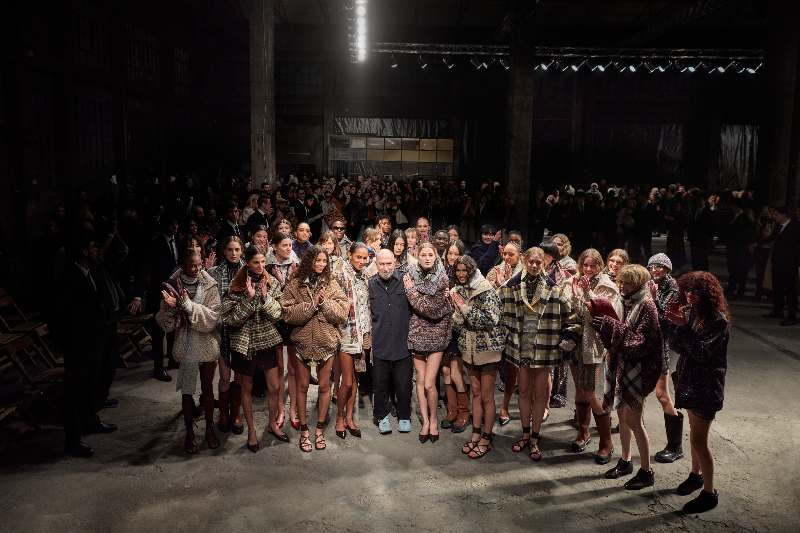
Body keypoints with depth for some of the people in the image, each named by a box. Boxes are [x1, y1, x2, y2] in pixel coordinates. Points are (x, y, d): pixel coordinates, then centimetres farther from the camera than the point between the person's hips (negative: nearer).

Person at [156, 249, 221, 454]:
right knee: (186, 391, 10)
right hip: (185, 346, 1)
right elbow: (165, 322, -5)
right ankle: (189, 432, 26)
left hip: (207, 345, 0)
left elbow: (212, 317, -18)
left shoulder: (209, 286, -9)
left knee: (207, 388, 13)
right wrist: (170, 306, -25)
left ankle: (209, 429, 30)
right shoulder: (172, 286, -5)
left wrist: (188, 305, -28)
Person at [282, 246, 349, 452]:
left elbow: (342, 312, -7)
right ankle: (304, 430, 24)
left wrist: (324, 302, -20)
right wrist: (312, 304, -21)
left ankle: (320, 429, 26)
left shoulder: (331, 284, 1)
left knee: (324, 386, 10)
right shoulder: (295, 285, -4)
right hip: (303, 342, -1)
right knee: (302, 386, 9)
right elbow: (289, 314, -14)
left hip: (327, 342, 1)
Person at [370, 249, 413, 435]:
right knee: (380, 383, 12)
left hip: (403, 342, -2)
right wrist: (367, 339, 11)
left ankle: (404, 416, 28)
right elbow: (367, 314, 11)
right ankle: (382, 416, 30)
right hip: (380, 343, 2)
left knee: (403, 383, 9)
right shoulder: (371, 284, 2)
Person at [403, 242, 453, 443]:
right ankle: (425, 421, 21)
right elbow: (408, 306, -1)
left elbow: (430, 308, -15)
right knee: (420, 381, 6)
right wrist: (436, 299, -12)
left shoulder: (442, 278, -8)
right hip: (417, 333, 3)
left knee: (429, 384, -5)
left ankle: (433, 418, 18)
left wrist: (412, 291, -12)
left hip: (436, 334, -3)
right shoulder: (411, 274, 1)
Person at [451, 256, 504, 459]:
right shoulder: (458, 291, 6)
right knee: (475, 393, 16)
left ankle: (486, 439, 14)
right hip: (469, 347, 6)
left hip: (487, 347, -6)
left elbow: (491, 320, -23)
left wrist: (465, 307, -22)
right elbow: (456, 324, 10)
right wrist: (455, 307, -10)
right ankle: (476, 434, 26)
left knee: (487, 397, 2)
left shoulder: (486, 290, -14)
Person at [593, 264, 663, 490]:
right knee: (622, 415, 16)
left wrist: (611, 325, -23)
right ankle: (625, 461, 31)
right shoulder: (627, 303, 9)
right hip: (622, 365, 8)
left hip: (637, 369, -8)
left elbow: (640, 342, -21)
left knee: (633, 421, -3)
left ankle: (646, 472, 10)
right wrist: (603, 325, -5)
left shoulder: (646, 306, -15)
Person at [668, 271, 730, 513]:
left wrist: (684, 326, -29)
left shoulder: (718, 320, -18)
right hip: (690, 381, 7)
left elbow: (702, 352, -25)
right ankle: (696, 475, 38)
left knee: (698, 440, -4)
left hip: (707, 386, -7)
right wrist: (675, 323, -15)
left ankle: (709, 493, 8)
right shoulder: (690, 313, 0)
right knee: (695, 433, 21)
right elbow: (677, 347, 0)